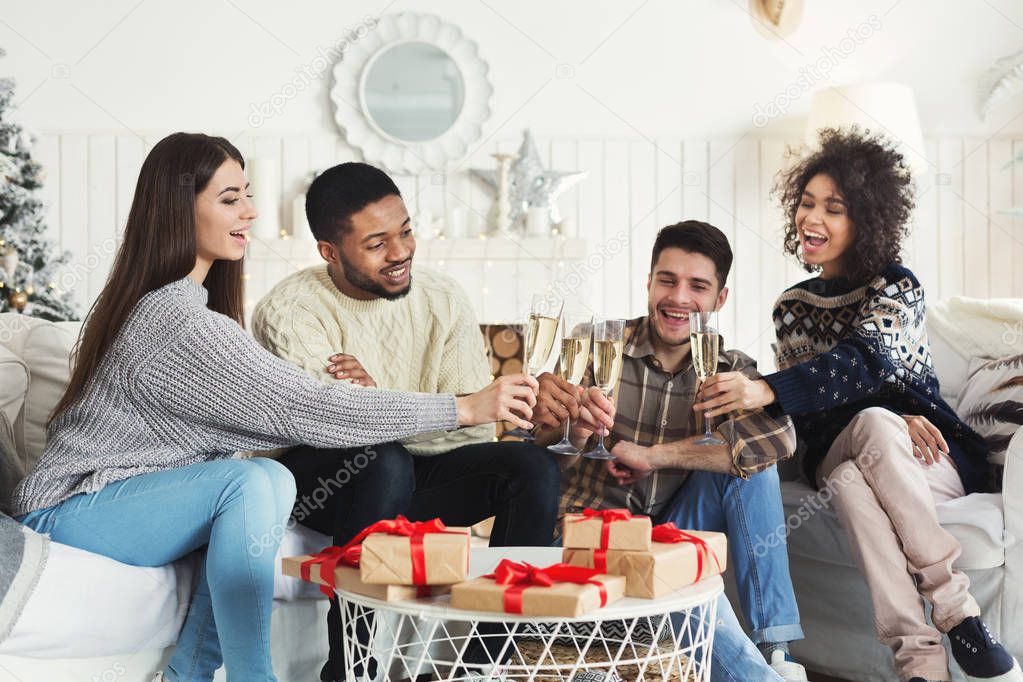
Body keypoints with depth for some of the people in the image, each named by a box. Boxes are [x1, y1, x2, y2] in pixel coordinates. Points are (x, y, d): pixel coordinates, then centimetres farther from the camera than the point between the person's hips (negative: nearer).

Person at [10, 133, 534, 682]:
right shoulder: (181, 319, -23)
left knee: (274, 484, -13)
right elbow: (303, 410, -25)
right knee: (255, 481, -28)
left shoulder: (158, 301, 10)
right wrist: (466, 408, -22)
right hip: (72, 510, -9)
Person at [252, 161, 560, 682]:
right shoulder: (289, 311, -16)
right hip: (320, 479, -4)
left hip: (416, 473, 4)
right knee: (384, 462, -37)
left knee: (535, 466, -18)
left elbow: (473, 429, -12)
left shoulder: (442, 298, -3)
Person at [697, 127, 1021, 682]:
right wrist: (890, 421, -17)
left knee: (852, 480, -36)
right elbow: (807, 407, 3)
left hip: (936, 455, -2)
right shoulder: (792, 307, 12)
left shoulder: (896, 284, -2)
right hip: (838, 456, 2)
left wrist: (766, 391, -41)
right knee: (873, 423, -35)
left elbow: (866, 361, -24)